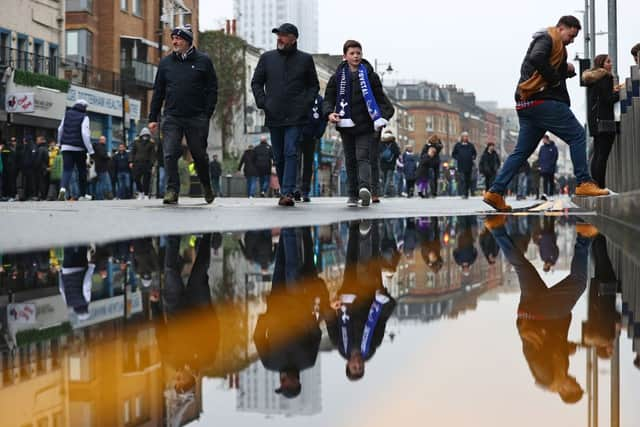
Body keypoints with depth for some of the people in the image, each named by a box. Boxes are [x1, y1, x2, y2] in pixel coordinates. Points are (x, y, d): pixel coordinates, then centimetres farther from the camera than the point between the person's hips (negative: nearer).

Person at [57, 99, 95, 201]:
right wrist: (90, 150, -13)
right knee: (82, 171, 11)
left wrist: (60, 143, 32)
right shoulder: (84, 117, -7)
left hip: (66, 147, 3)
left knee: (67, 170, -2)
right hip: (79, 148, -3)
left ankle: (63, 188, -29)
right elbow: (85, 134, -15)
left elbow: (60, 129, 17)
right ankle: (83, 194, 18)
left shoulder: (67, 114, 9)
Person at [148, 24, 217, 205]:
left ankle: (207, 186, 30)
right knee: (170, 155, -7)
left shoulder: (203, 61, 3)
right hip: (171, 118, 2)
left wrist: (207, 115, -6)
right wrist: (153, 118, 8)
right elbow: (158, 92, 13)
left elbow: (212, 90, 2)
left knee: (199, 155, 9)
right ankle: (172, 190, -2)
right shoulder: (166, 62, 10)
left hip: (196, 119, -2)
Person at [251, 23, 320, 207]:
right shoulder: (267, 58, 10)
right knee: (278, 157, 8)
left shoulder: (305, 59, 6)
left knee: (291, 153, -14)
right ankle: (284, 191, 19)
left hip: (296, 117, -3)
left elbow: (314, 85, 13)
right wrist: (262, 102, 0)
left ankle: (288, 193, -18)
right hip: (274, 116, 3)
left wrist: (307, 103, -2)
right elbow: (256, 82, 15)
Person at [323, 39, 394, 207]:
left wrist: (383, 117, -8)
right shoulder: (337, 77, 7)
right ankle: (353, 195, 11)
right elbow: (329, 98, 9)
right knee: (350, 160, 7)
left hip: (365, 125, -2)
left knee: (363, 157, -15)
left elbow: (380, 97, 6)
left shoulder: (369, 75, 3)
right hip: (346, 124, 3)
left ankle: (365, 187, -32)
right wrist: (329, 113, -11)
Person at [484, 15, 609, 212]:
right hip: (542, 100, -10)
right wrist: (555, 77, -14)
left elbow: (555, 71, 27)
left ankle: (496, 192, 2)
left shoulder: (556, 45, 28)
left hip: (526, 105, 10)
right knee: (577, 135, -3)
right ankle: (584, 183, -5)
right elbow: (536, 59, -24)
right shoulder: (547, 38, -4)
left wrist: (568, 69, 6)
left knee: (522, 151, 8)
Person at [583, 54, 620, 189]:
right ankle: (601, 186, -16)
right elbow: (609, 99, -12)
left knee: (597, 154, 10)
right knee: (603, 155, -12)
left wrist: (613, 91, 22)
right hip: (604, 120, -9)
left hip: (594, 120, 9)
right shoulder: (606, 77, -7)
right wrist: (620, 92, 0)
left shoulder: (591, 79, 18)